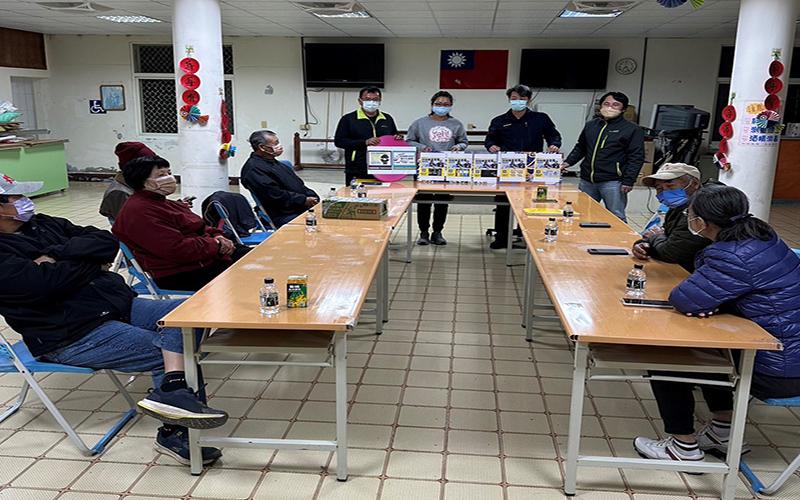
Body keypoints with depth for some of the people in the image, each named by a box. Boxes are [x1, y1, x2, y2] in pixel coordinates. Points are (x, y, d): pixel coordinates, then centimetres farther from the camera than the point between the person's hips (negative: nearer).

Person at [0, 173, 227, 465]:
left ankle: (173, 389, -26)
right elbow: (47, 283, -24)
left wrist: (56, 256, -10)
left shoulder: (43, 224, 15)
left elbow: (107, 243, 5)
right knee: (165, 351, -20)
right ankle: (173, 431, -17)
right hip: (71, 336, -8)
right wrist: (92, 263, -6)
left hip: (120, 304, 8)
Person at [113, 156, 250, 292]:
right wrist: (216, 245, -15)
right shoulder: (139, 212, -16)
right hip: (181, 275, -10)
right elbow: (177, 250, -23)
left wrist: (218, 237, -3)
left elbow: (202, 228, 21)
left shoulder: (165, 203, 18)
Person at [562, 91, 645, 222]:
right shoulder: (590, 125, 15)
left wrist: (628, 181, -13)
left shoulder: (632, 129, -2)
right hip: (587, 180, 6)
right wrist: (568, 162, 11)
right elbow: (580, 148, 26)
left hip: (612, 182, -5)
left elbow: (636, 157, -5)